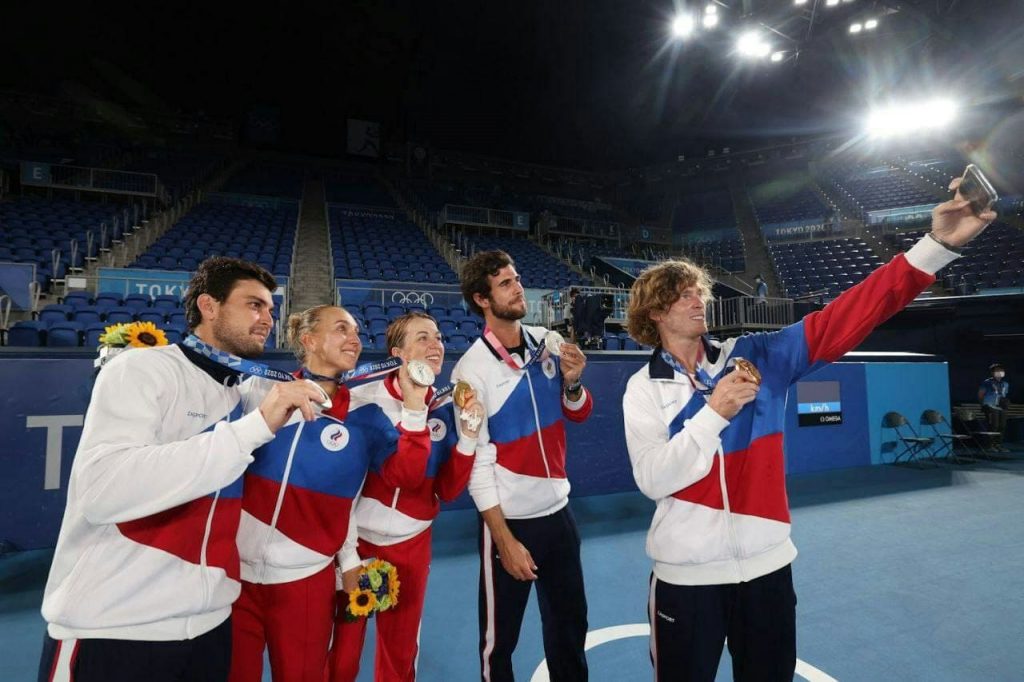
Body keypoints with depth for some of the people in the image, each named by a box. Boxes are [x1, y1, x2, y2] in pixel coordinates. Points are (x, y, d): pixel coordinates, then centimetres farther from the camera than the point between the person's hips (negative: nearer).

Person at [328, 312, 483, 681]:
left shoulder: (446, 409, -5)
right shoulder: (364, 399, -16)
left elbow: (448, 490, -5)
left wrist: (469, 434, -16)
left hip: (412, 543, 3)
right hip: (356, 539, -3)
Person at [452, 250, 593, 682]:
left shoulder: (547, 342, -1)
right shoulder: (473, 367, -16)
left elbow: (579, 413, 8)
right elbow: (476, 460, -14)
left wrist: (572, 383, -14)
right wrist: (503, 539, -12)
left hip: (558, 511, 5)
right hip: (509, 519, -5)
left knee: (571, 628, 20)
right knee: (500, 639, 13)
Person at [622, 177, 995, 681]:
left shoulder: (754, 356, -1)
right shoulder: (643, 389, -6)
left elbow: (839, 322, -8)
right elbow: (652, 480, -15)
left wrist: (937, 246, -15)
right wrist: (713, 413, -22)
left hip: (766, 565, 3)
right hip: (686, 576, -2)